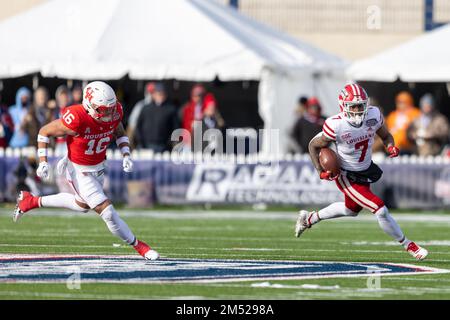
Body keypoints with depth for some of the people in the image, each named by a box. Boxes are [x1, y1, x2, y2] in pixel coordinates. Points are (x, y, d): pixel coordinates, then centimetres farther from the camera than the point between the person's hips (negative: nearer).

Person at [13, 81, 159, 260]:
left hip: (98, 168, 8)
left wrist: (126, 155, -10)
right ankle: (138, 246, 8)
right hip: (80, 171, -8)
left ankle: (32, 202, 43)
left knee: (82, 205, 31)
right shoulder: (77, 119, -34)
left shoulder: (115, 113, -17)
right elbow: (44, 132, -19)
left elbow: (120, 134, 6)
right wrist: (43, 162, -23)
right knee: (107, 211, -11)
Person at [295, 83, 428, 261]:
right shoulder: (336, 126, -29)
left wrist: (391, 146, -19)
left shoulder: (373, 115, -16)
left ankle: (309, 218, 48)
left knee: (351, 209, 29)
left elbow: (386, 136, 4)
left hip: (366, 171, 7)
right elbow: (314, 146, -13)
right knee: (380, 210, -13)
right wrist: (321, 172, -23)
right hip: (347, 177, -7)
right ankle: (409, 246, 4)